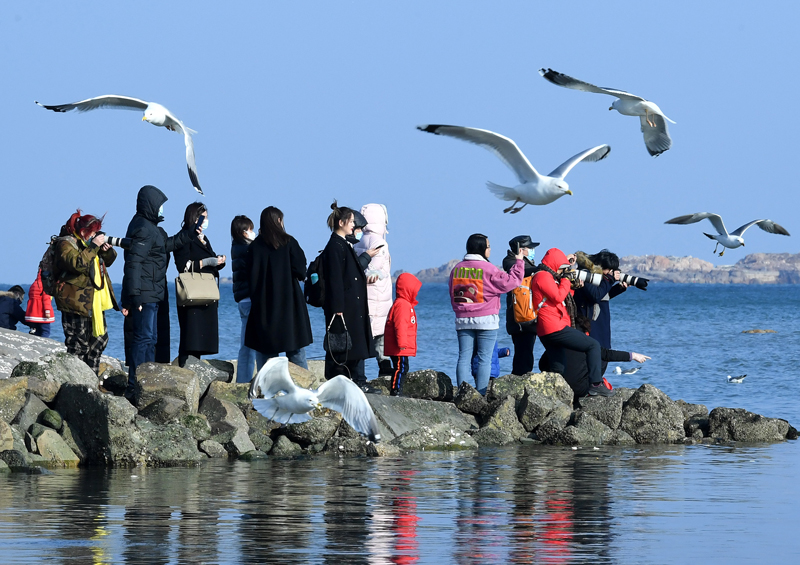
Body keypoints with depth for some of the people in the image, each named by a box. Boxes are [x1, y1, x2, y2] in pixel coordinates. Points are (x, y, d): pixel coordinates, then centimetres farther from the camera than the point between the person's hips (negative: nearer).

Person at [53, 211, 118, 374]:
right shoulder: (66, 244, -10)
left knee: (100, 338, 13)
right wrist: (94, 246, -25)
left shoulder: (89, 242, 17)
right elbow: (78, 263, -28)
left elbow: (109, 260, 25)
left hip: (94, 303, 9)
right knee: (79, 343, -10)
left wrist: (107, 249, 3)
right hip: (76, 304, -9)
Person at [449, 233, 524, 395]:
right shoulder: (488, 269, -9)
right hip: (486, 320, -5)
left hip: (462, 320, 5)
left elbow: (453, 295, 16)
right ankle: (481, 396, -6)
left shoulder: (457, 269, 9)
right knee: (484, 359, -1)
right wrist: (519, 262, 4)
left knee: (464, 357, 3)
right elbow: (510, 282, -6)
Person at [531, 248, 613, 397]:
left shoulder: (547, 276, 23)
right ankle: (596, 385, -14)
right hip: (555, 328, -11)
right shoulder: (543, 276, -9)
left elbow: (565, 298, 28)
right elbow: (557, 297, -19)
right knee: (593, 345, -8)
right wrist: (566, 280, -8)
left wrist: (572, 285, 13)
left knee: (559, 369, 12)